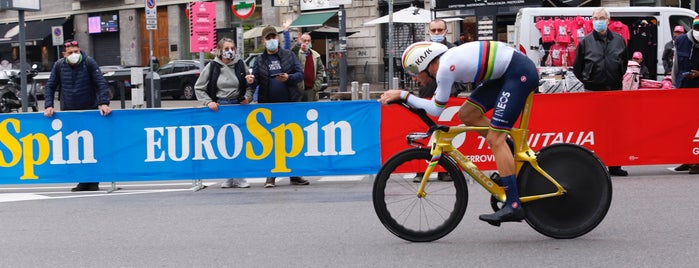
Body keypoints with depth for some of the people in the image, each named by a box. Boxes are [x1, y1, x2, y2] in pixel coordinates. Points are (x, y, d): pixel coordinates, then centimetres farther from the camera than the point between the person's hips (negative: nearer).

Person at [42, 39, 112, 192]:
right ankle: (83, 181, 4)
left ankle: (93, 182, 2)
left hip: (89, 111, -2)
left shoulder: (89, 63, -6)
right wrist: (49, 106, -6)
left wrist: (103, 103, -21)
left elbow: (101, 83, -8)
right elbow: (50, 86, 7)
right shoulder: (59, 65, 3)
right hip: (68, 113, 3)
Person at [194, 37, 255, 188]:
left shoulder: (240, 65, 6)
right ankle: (229, 177, 7)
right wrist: (208, 102, -6)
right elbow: (199, 88, 6)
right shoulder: (212, 67, 2)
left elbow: (249, 85, 14)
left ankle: (239, 177, 3)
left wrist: (248, 97, -4)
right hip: (219, 107, -1)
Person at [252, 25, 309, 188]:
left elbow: (301, 74, 1)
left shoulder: (289, 55, 7)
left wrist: (288, 78, -18)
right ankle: (271, 176, 7)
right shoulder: (260, 60, 8)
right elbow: (255, 80, 2)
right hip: (269, 106, 0)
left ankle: (295, 175, 12)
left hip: (290, 103, 0)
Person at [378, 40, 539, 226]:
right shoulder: (444, 62, 9)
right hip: (505, 73, 10)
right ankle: (513, 154, 15)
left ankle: (513, 206, -13)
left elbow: (436, 109, -9)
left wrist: (403, 95, -5)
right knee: (467, 114, 7)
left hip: (520, 72, -10)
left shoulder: (445, 68, -18)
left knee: (495, 139, -12)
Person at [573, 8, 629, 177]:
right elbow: (577, 67, 10)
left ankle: (614, 166, 12)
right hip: (593, 92, -2)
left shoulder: (618, 40, 9)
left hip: (615, 90, 2)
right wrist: (588, 81, 8)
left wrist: (617, 79, 16)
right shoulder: (586, 42, 2)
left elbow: (625, 62, 23)